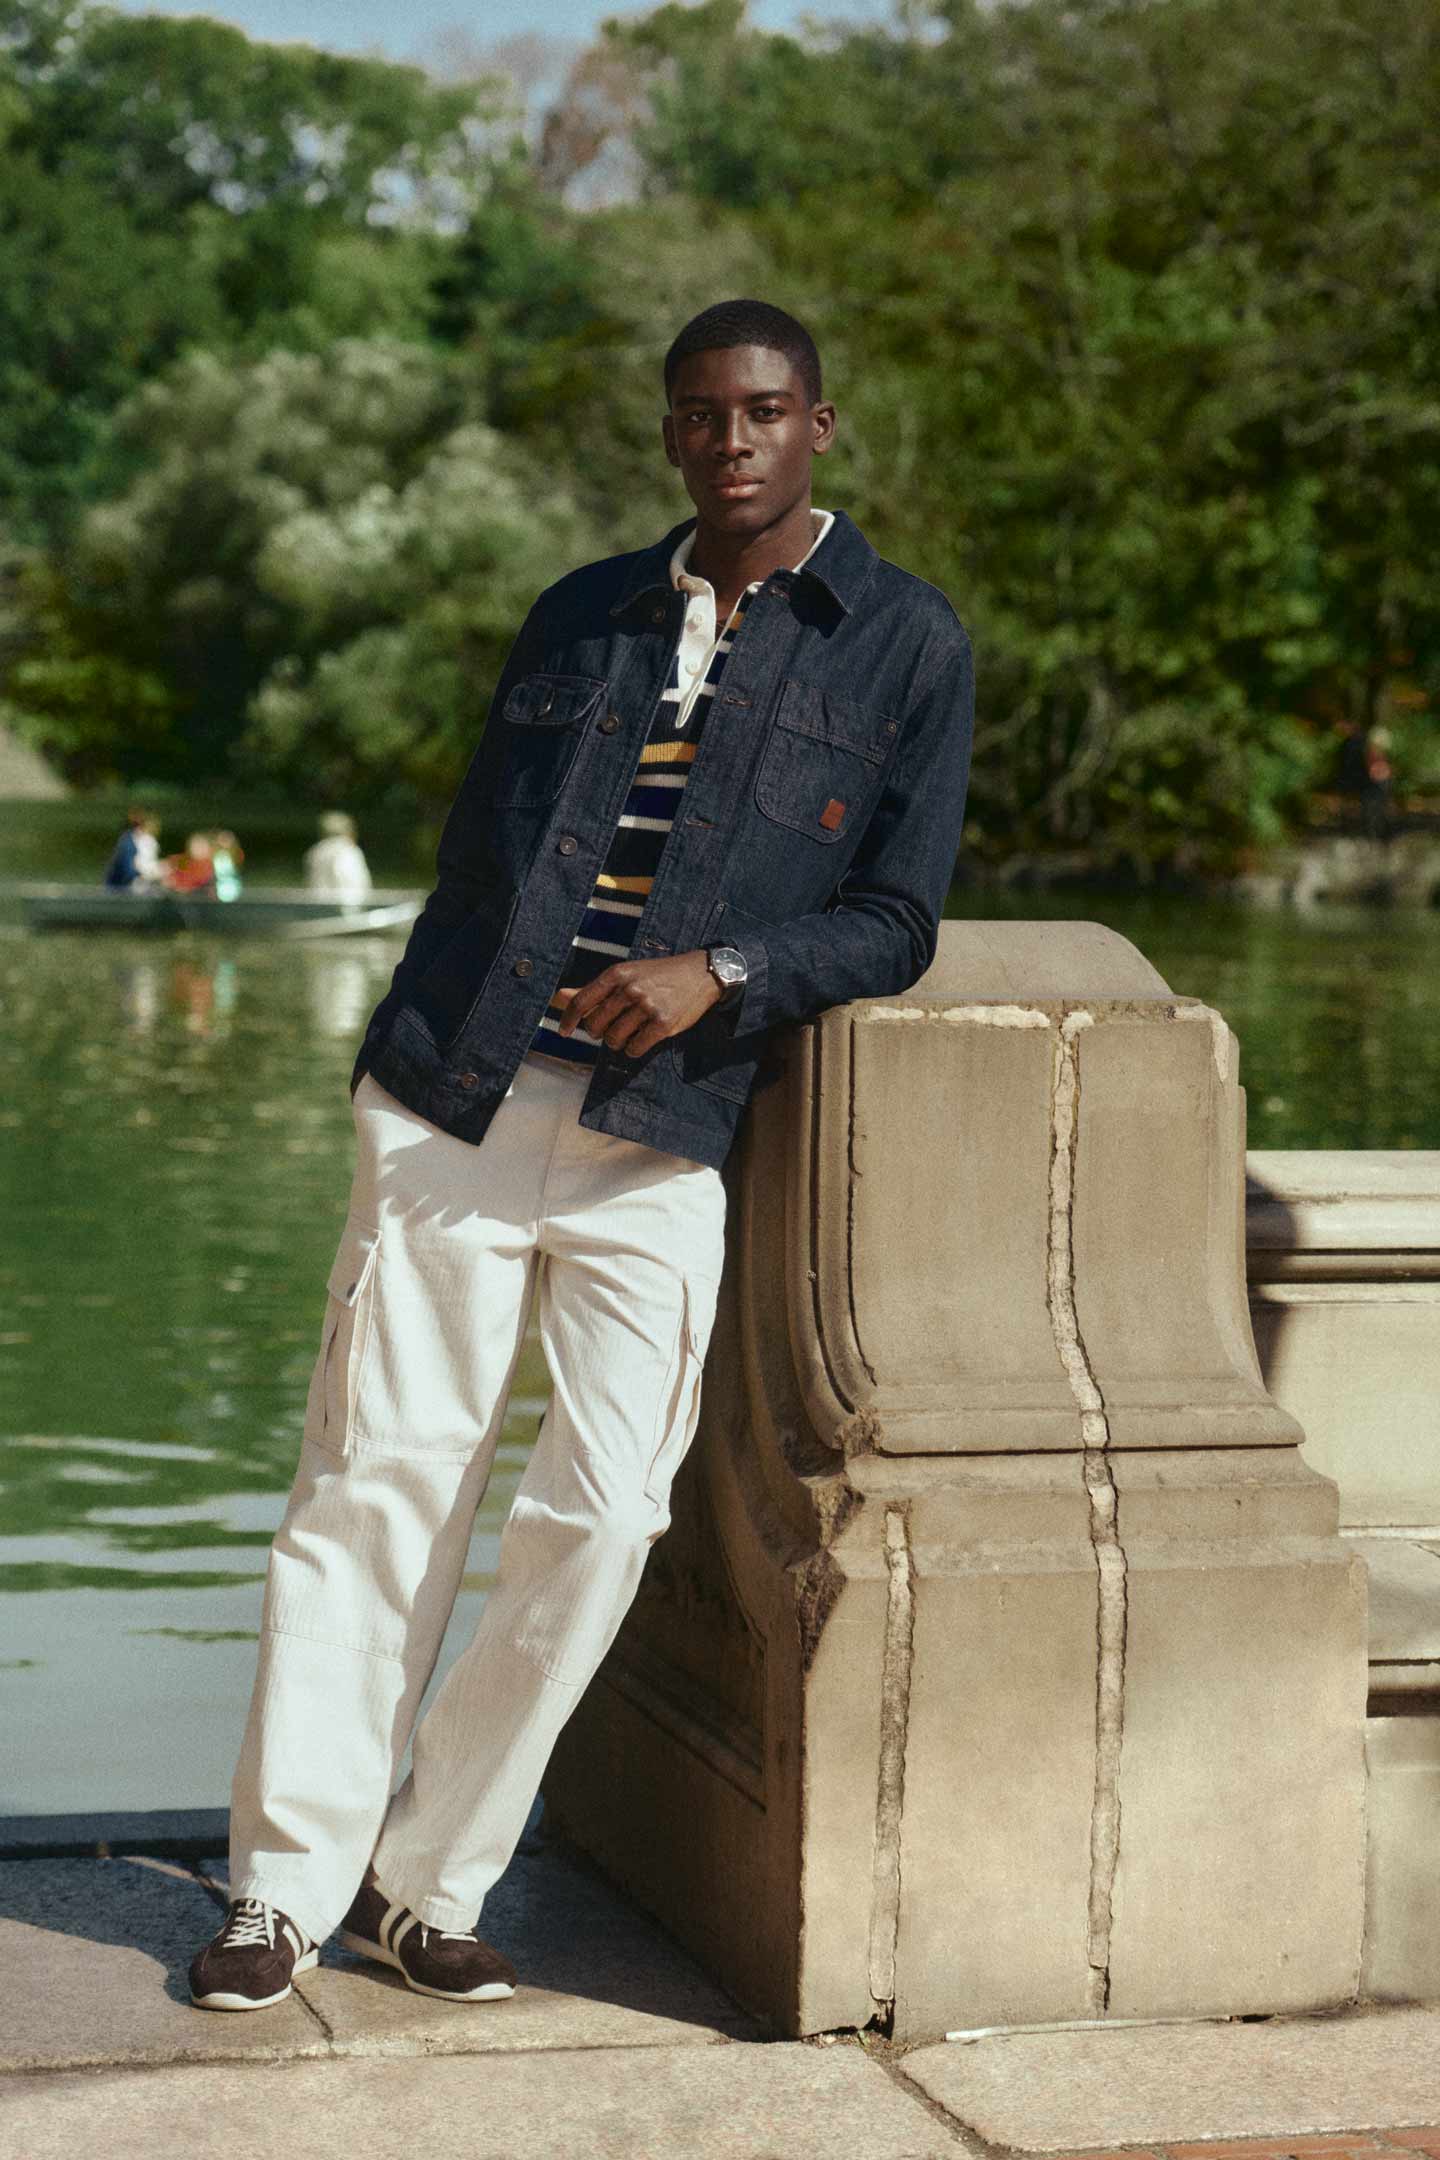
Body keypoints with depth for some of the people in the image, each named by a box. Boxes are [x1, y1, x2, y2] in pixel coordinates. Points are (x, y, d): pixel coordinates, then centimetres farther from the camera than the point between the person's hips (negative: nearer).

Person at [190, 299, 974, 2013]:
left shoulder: (908, 646, 6)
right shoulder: (578, 617, 15)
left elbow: (895, 920, 2)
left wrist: (718, 971, -14)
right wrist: (411, 1050, 13)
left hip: (660, 1149, -1)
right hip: (458, 1112, 2)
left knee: (602, 1515, -7)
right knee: (375, 1479, -1)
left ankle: (429, 1886, 8)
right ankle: (286, 1888, 8)